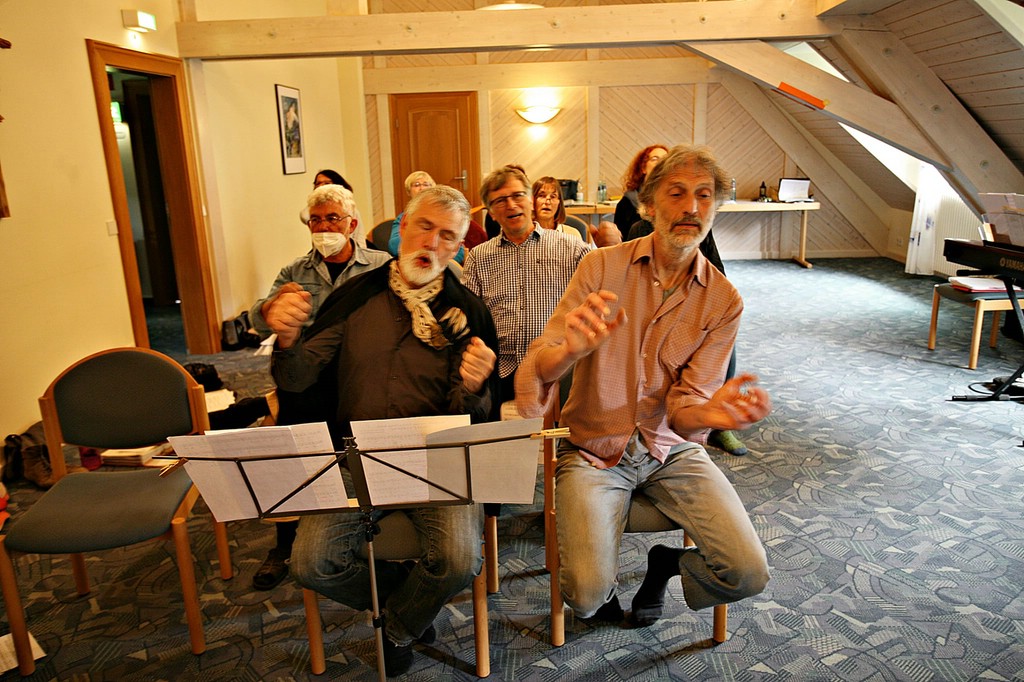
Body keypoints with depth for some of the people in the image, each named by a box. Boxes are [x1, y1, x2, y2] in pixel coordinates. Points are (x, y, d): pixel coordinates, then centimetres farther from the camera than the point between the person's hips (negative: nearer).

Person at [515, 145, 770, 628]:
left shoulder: (723, 301, -5)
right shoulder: (603, 268, -9)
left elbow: (684, 408, -10)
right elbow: (539, 366, -16)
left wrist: (708, 412, -35)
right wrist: (569, 350, -41)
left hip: (672, 451, 2)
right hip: (594, 449, -2)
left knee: (749, 574, -14)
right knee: (587, 597, -19)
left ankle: (666, 564, 19)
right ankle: (603, 582, 19)